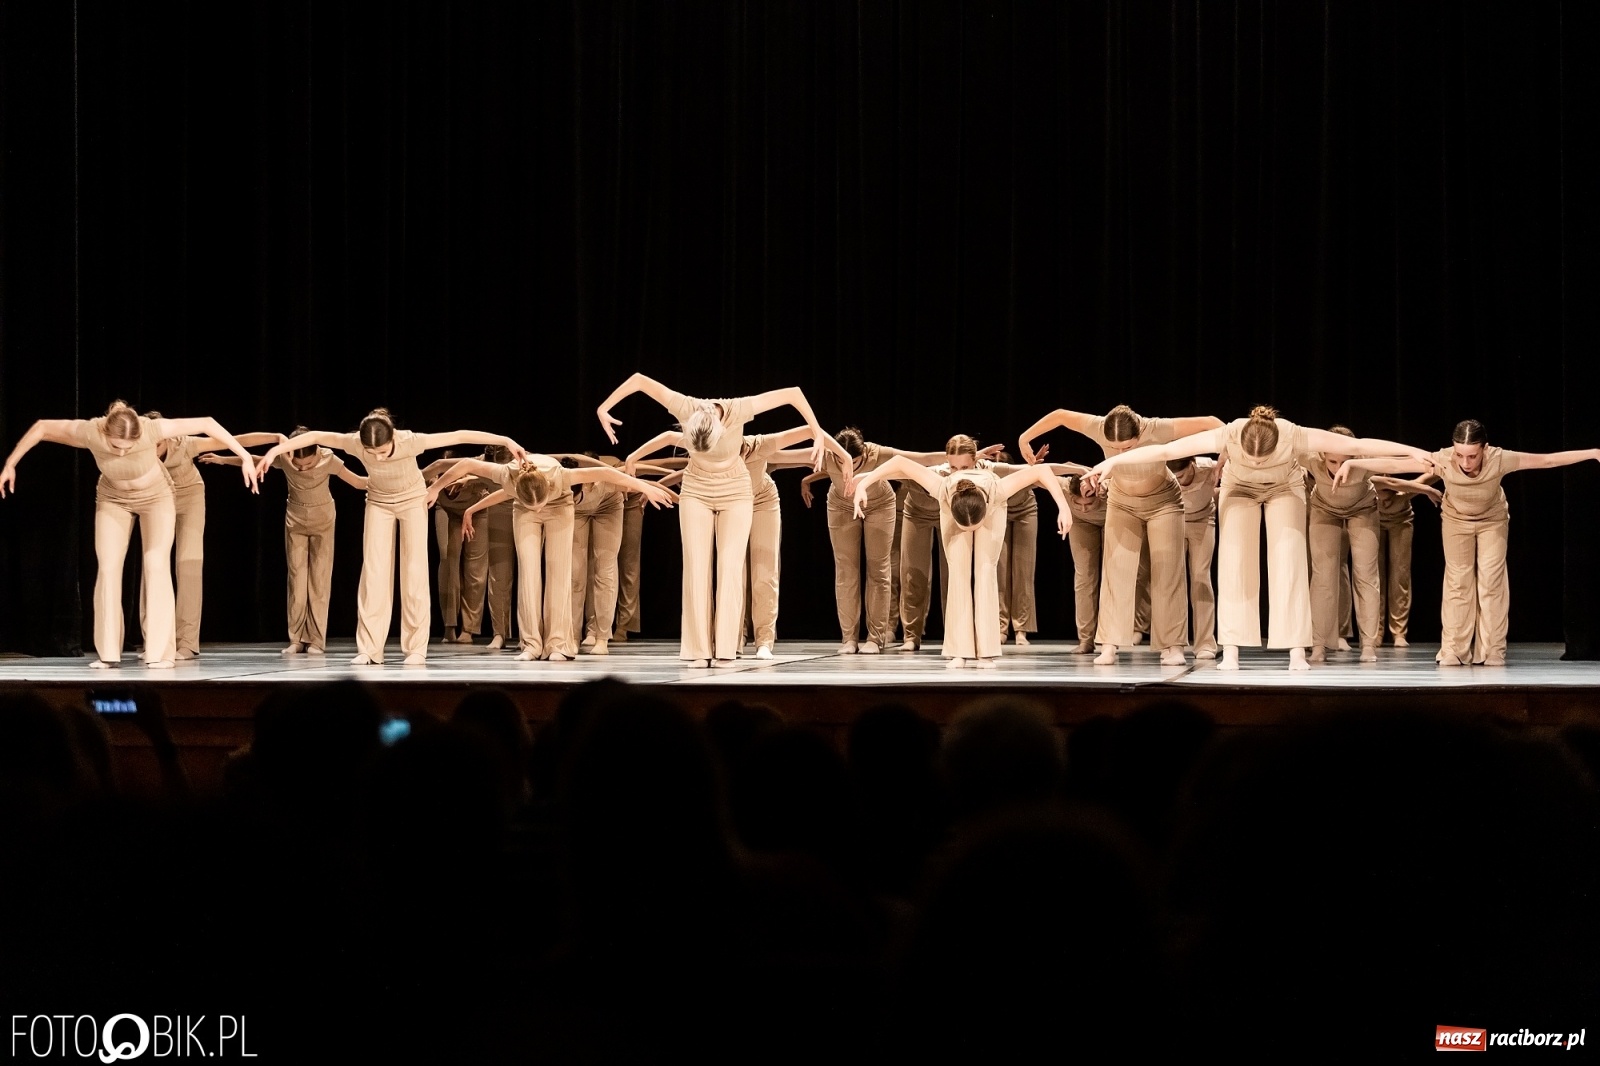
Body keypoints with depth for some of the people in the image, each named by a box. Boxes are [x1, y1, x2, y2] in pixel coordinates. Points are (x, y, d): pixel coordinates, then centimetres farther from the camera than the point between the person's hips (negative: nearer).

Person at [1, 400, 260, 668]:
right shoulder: (89, 432, -33)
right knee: (108, 568, -9)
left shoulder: (152, 429, -37)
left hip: (156, 496, -2)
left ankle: (161, 652, -14)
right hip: (113, 500, 2)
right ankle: (107, 652, -2)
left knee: (156, 565, -16)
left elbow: (207, 423, -29)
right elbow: (41, 427, -16)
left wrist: (245, 457, -28)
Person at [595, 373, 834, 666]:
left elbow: (793, 393, -25)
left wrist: (818, 434, -23)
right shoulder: (686, 408, -28)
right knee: (696, 567, -7)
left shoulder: (737, 410, -31)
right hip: (696, 492, 1)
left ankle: (726, 649, -10)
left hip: (735, 493, -1)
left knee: (730, 568, -11)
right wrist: (603, 409, -13)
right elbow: (639, 380, -17)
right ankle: (699, 650, -7)